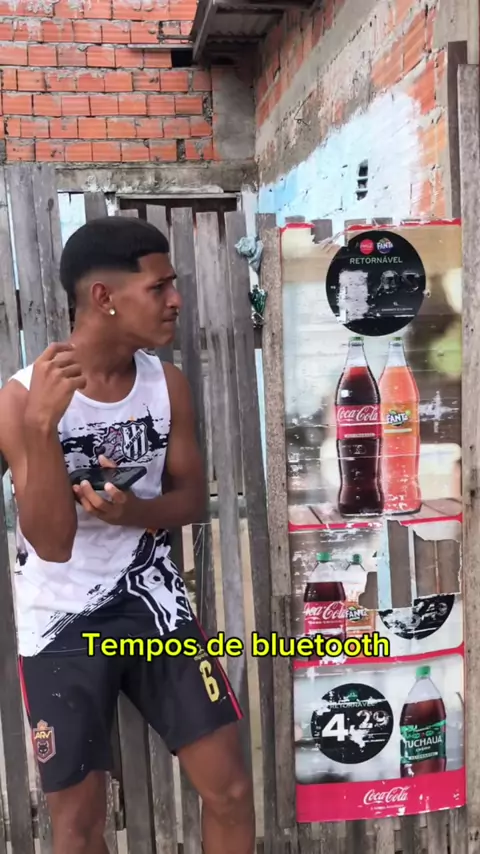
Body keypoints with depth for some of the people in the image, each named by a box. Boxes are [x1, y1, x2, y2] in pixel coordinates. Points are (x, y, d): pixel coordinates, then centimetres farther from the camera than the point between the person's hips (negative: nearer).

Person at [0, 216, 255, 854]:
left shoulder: (168, 383, -5)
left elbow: (193, 497, 3)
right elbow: (52, 542, -21)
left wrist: (134, 511, -19)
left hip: (154, 604, 3)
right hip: (62, 624, -2)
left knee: (229, 786, 7)